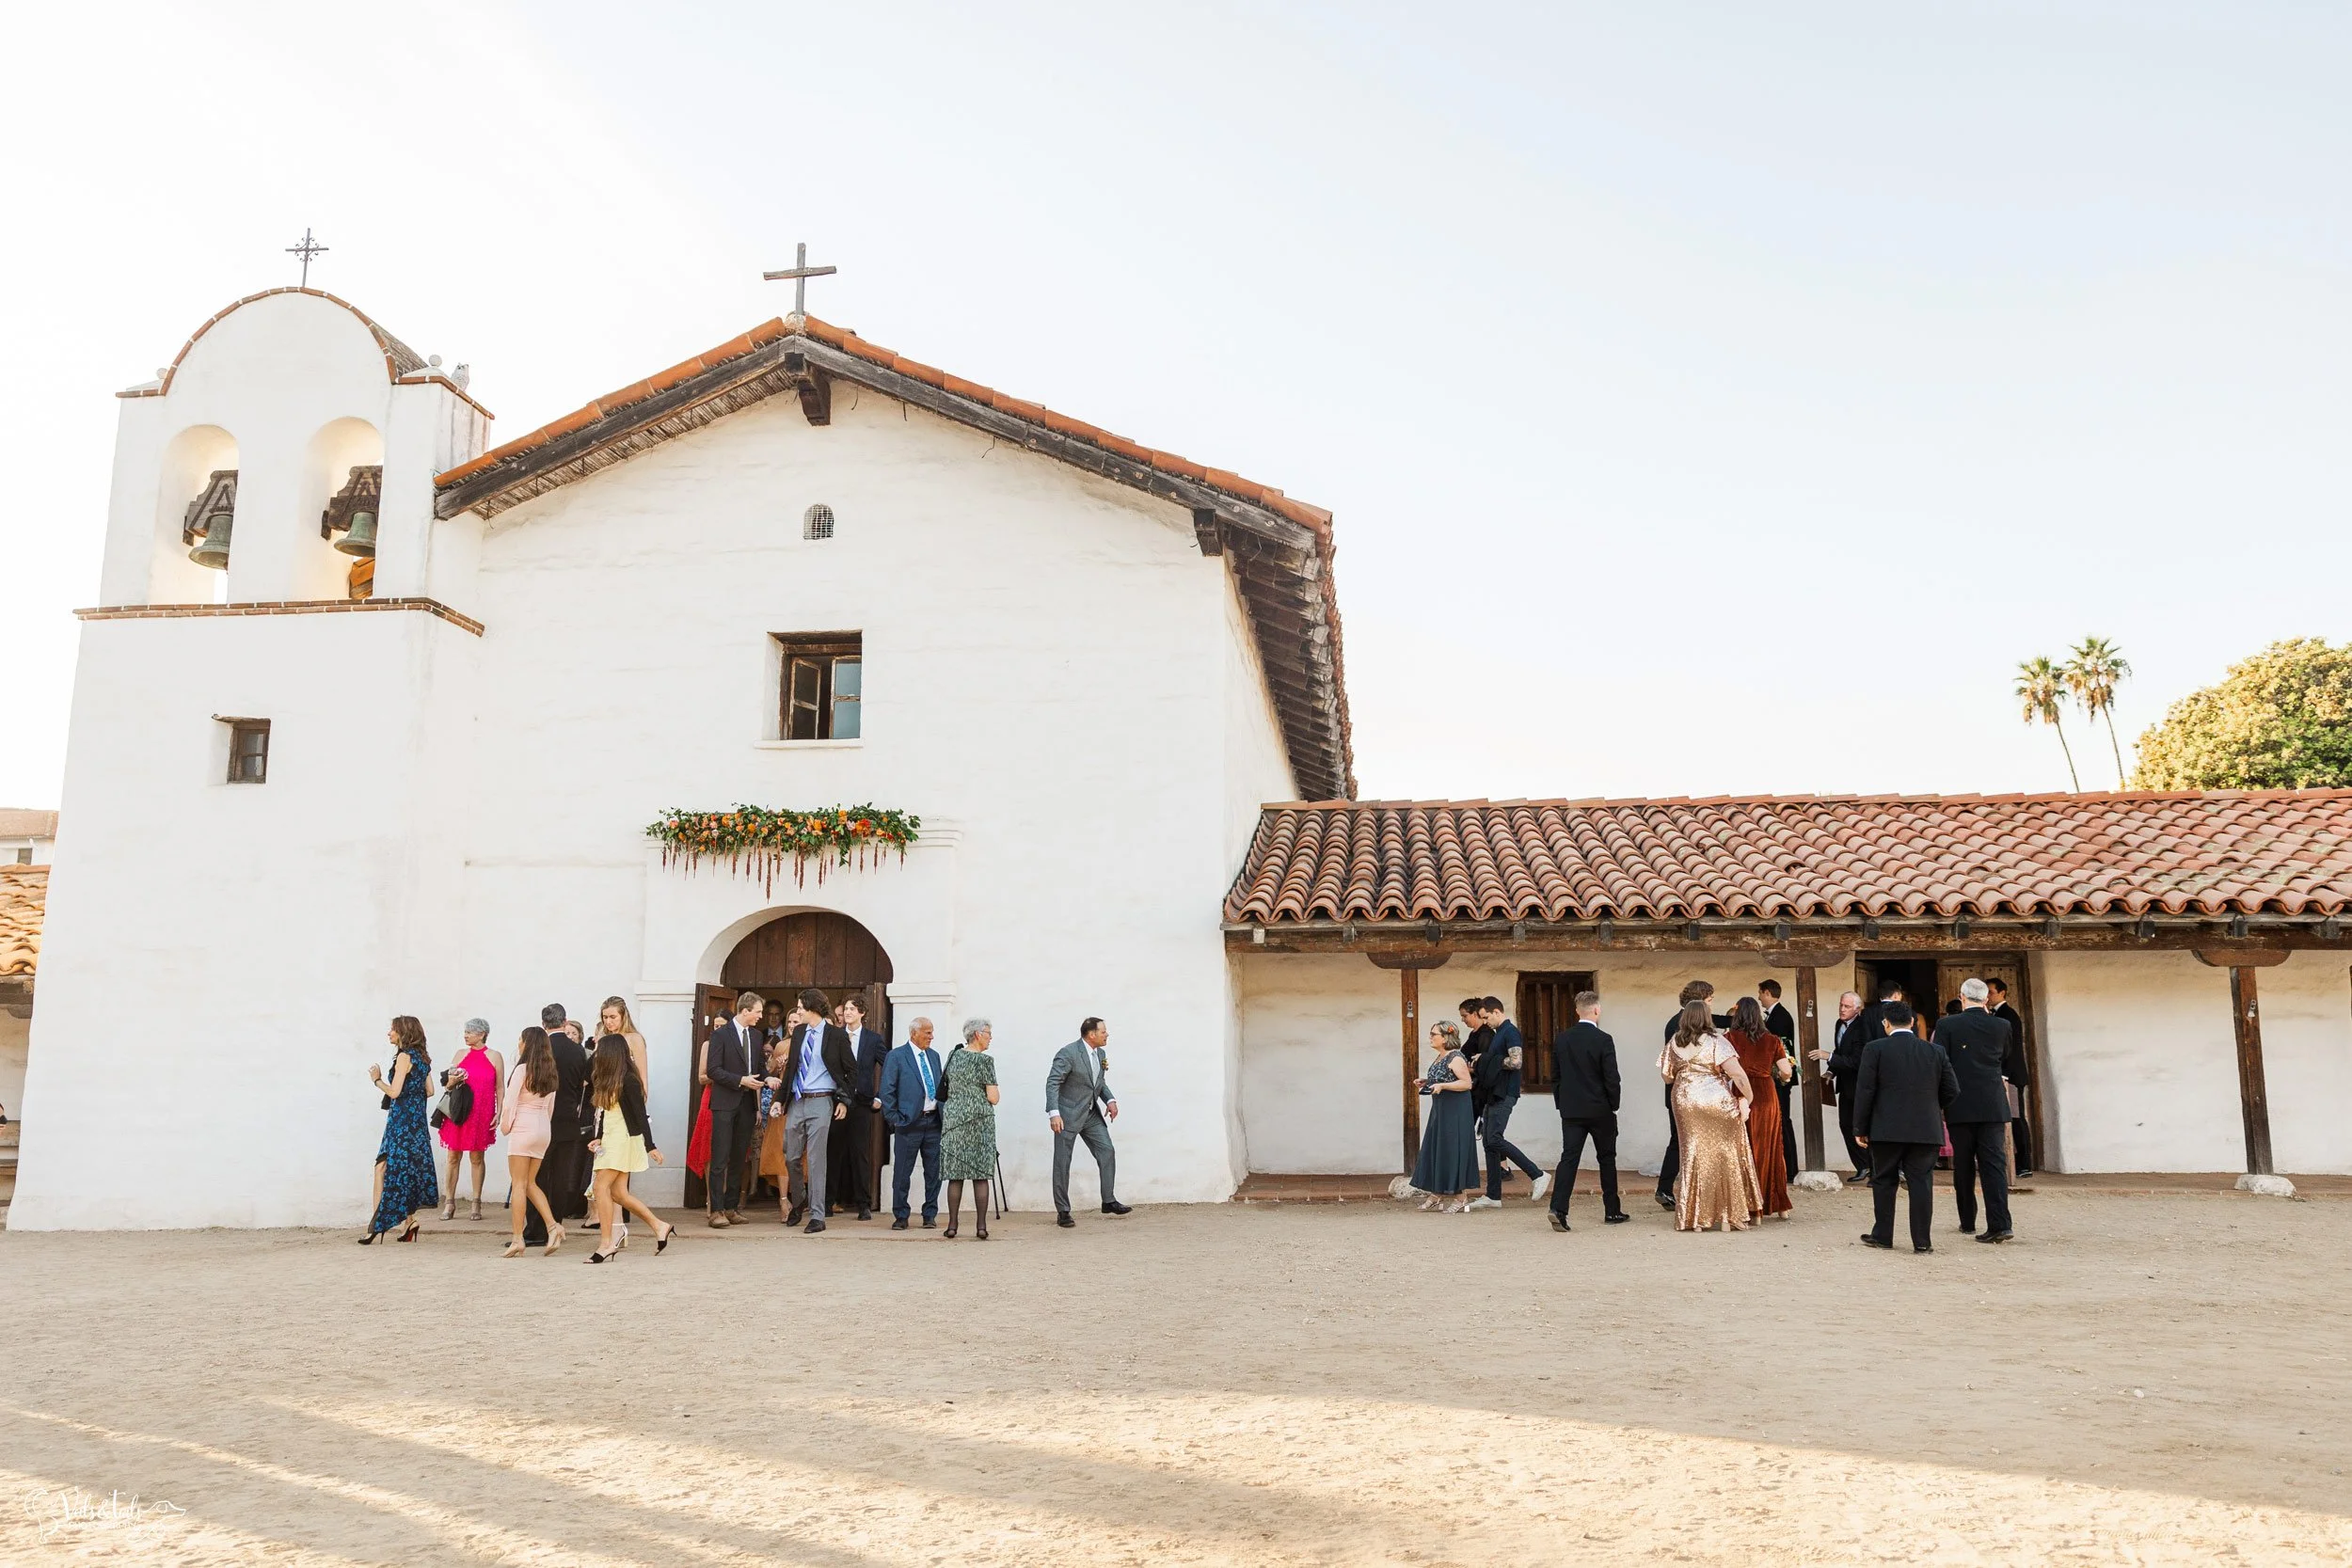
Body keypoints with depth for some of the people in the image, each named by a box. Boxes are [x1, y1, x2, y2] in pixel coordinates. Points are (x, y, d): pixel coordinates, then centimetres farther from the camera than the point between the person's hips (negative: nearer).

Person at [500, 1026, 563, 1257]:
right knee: (530, 1183, 14)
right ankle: (552, 1226, 0)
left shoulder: (523, 1068, -10)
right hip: (544, 1128, 7)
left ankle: (517, 1239, -3)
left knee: (519, 1184, -3)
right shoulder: (549, 1072, 11)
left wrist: (506, 1124, 3)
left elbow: (511, 1099, -11)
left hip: (523, 1127, -7)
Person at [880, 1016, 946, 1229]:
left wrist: (943, 1114, 9)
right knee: (902, 1173, 2)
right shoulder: (896, 1057, -4)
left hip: (934, 1122, 5)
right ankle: (901, 1216, 12)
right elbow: (887, 1091, -5)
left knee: (934, 1172, 7)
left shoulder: (934, 1056, 15)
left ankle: (930, 1215, 16)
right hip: (909, 1123, -5)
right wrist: (894, 1120, -9)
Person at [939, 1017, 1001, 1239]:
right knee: (980, 1174, 0)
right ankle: (981, 1227, 0)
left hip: (953, 1118, 4)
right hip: (980, 1121, -4)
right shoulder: (985, 1060, -9)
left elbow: (944, 1089, 16)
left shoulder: (953, 1055, 9)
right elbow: (993, 1098, -10)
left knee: (955, 1173, 6)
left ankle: (952, 1226, 4)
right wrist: (995, 1090, 10)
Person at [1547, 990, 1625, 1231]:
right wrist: (1613, 1105, 2)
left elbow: (1555, 1075, 7)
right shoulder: (1603, 1040, -12)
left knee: (1569, 1158, -1)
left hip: (1570, 1110, 3)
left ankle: (1558, 1209, -15)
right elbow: (1612, 1078, -12)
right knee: (1607, 1159, 12)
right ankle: (1612, 1211, 21)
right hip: (1600, 1110, -3)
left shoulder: (1561, 1039, 1)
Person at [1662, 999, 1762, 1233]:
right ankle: (1729, 1216, 11)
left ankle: (1695, 1216, 12)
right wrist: (1748, 1096, -5)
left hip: (1684, 1102, 4)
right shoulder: (1715, 1042, -10)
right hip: (1716, 1103, -4)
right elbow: (1736, 1073, -18)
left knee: (1693, 1155, 10)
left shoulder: (1674, 1043, 3)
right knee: (1724, 1156, 8)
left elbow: (1666, 1076, 10)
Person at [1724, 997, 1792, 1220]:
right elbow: (1786, 1071, 0)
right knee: (1770, 1148, 12)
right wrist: (1780, 1078, 22)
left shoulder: (1730, 1038, -4)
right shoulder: (1772, 1040, 1)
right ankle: (1780, 1205, 18)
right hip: (1766, 1095, 2)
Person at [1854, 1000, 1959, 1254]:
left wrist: (1860, 1128, 0)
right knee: (1921, 1183, 5)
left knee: (1884, 1182, 9)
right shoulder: (1935, 1052, 4)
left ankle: (1882, 1235, 14)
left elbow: (1865, 1091, -7)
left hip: (1886, 1129, -2)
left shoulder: (1874, 1050, -5)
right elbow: (1951, 1090, 7)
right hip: (1926, 1129, 2)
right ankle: (1922, 1240, 4)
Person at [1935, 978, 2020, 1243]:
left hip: (1960, 1107, -1)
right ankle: (1999, 1225, -11)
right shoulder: (2001, 1026, 2)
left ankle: (1968, 1223, 19)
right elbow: (2009, 1062, 15)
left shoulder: (1947, 1024, -6)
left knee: (1963, 1167, 10)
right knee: (1994, 1165, -1)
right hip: (1993, 1106, 1)